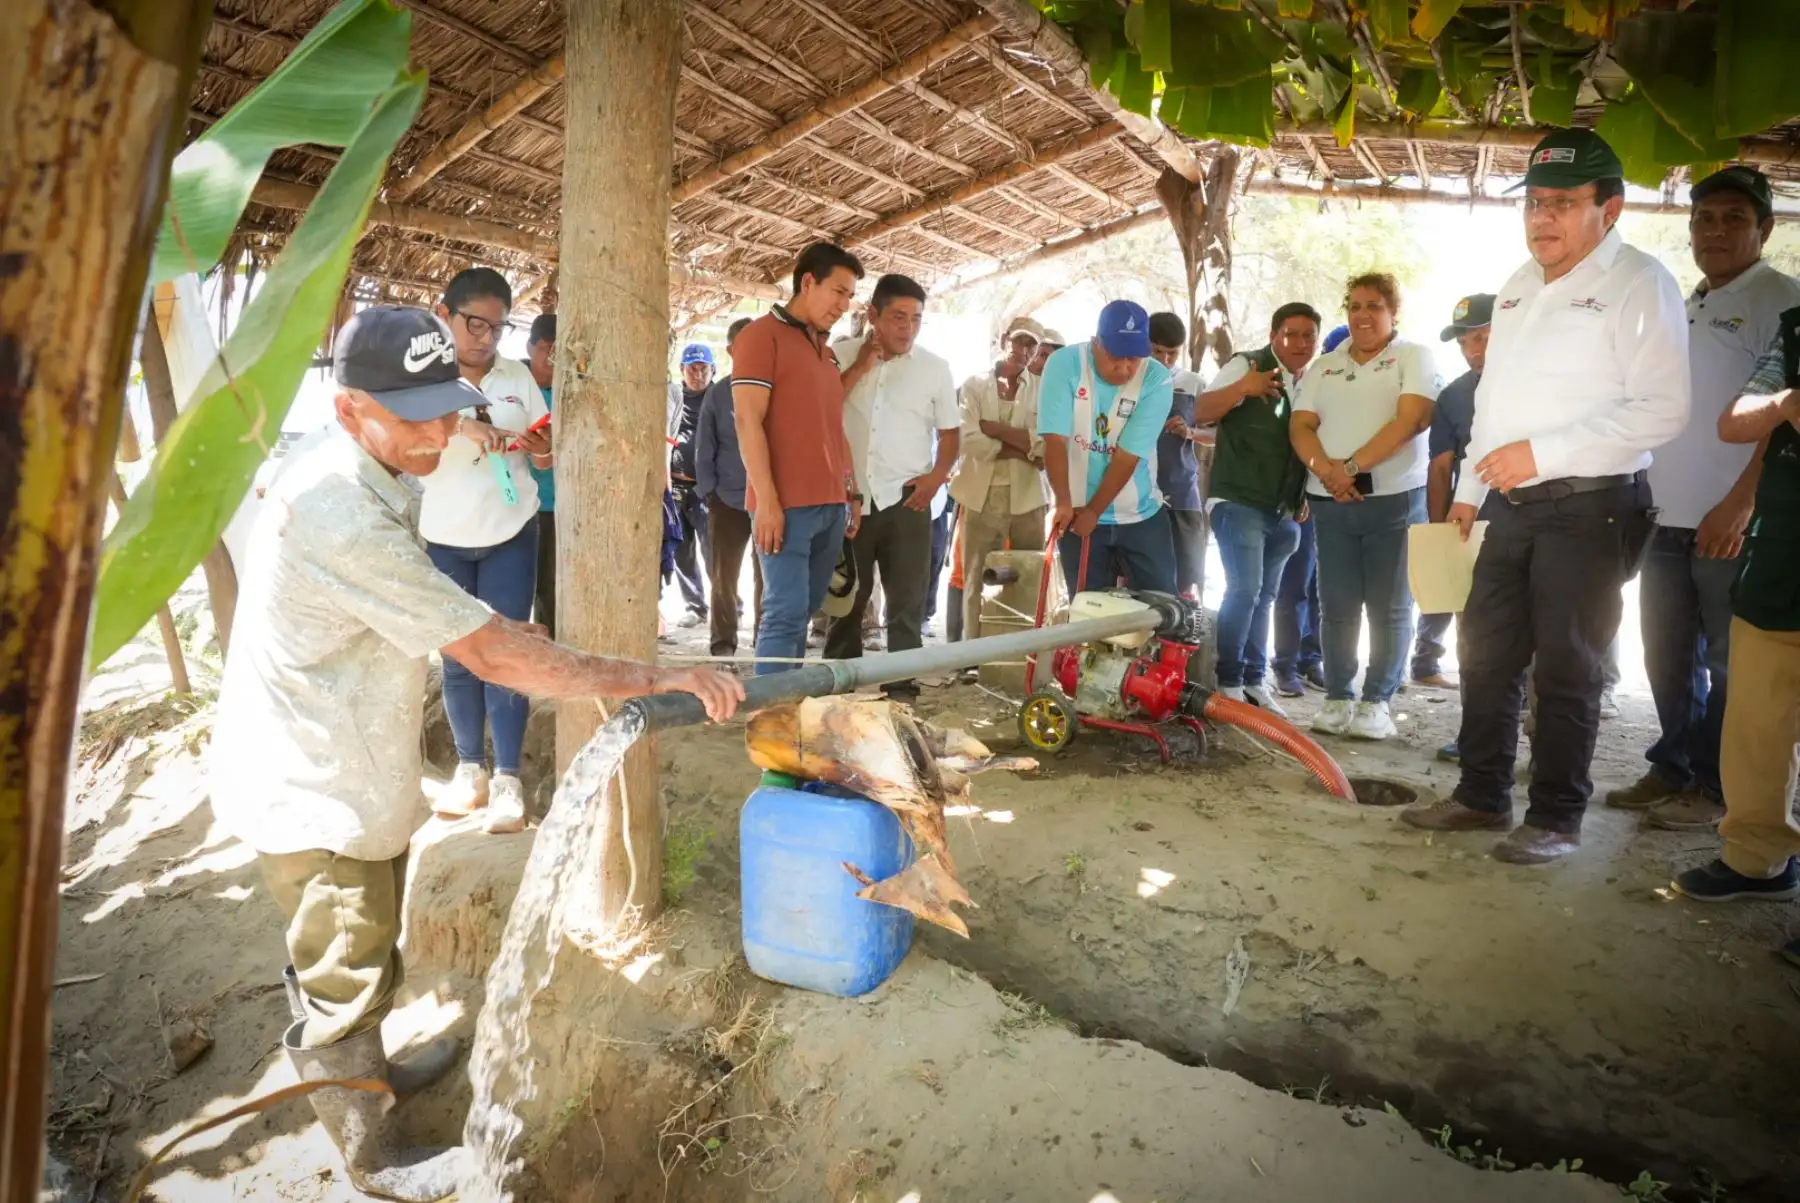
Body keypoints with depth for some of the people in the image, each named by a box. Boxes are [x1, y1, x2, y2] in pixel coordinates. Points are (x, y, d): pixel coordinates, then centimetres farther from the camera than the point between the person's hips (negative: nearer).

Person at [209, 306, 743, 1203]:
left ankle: (366, 1070, 52)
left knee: (363, 958, 28)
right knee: (344, 982, 11)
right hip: (311, 793, -9)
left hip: (345, 768, 9)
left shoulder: (365, 472, -1)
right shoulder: (339, 517, -33)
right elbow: (492, 654, -34)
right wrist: (653, 681, -31)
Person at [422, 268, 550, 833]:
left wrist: (543, 450, -14)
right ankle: (470, 767, 23)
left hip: (510, 535, 1)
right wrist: (460, 426, -38)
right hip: (442, 539, -1)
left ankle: (508, 777, 7)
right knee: (457, 656, 9)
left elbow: (543, 455, 10)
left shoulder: (518, 376, 3)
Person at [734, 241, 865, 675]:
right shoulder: (762, 334, -3)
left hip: (831, 506, 8)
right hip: (786, 505, -8)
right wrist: (766, 500, -17)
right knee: (786, 613, -10)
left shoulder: (827, 350, 21)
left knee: (804, 612, 10)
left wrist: (852, 493, 16)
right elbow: (747, 420, -11)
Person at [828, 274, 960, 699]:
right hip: (848, 498, 0)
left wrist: (937, 476, -6)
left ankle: (902, 690, 14)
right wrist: (860, 367, -10)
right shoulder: (842, 355, 3)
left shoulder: (934, 367, 4)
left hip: (906, 499, 0)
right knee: (844, 601, 10)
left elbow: (950, 430, 10)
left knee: (906, 603, 4)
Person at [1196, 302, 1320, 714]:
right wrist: (1242, 388, -34)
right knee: (1244, 589, -15)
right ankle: (1228, 683, -5)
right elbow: (1201, 412, -17)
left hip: (1285, 510, 7)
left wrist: (1304, 500, 11)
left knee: (1265, 595, 10)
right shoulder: (1246, 365, -6)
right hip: (1239, 501, -7)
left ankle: (1254, 681, 18)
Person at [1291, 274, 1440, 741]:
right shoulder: (1323, 368, 16)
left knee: (1389, 608, 0)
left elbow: (1409, 421, -10)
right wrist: (1324, 469, -14)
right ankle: (1338, 698, 12)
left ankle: (1377, 702, 6)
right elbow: (1301, 427, 6)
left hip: (1394, 498, -3)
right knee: (1337, 607, 5)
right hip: (1331, 502, 4)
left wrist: (1352, 466, -17)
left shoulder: (1414, 357, 5)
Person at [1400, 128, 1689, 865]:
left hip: (1589, 508, -7)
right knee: (1486, 654, 11)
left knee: (1565, 671, 0)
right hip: (1511, 506, 7)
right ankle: (1481, 795, 25)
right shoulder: (1518, 288, 16)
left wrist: (1542, 453, -21)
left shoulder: (1638, 285, -8)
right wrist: (1470, 488, 18)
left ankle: (1555, 819, 14)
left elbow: (1662, 410, -16)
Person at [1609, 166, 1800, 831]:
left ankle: (1715, 789, 12)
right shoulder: (1683, 309, 17)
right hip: (1669, 520, 7)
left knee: (1730, 665, 2)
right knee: (1669, 658, 13)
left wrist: (1740, 504, -23)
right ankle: (1671, 770, 25)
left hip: (1733, 526, -7)